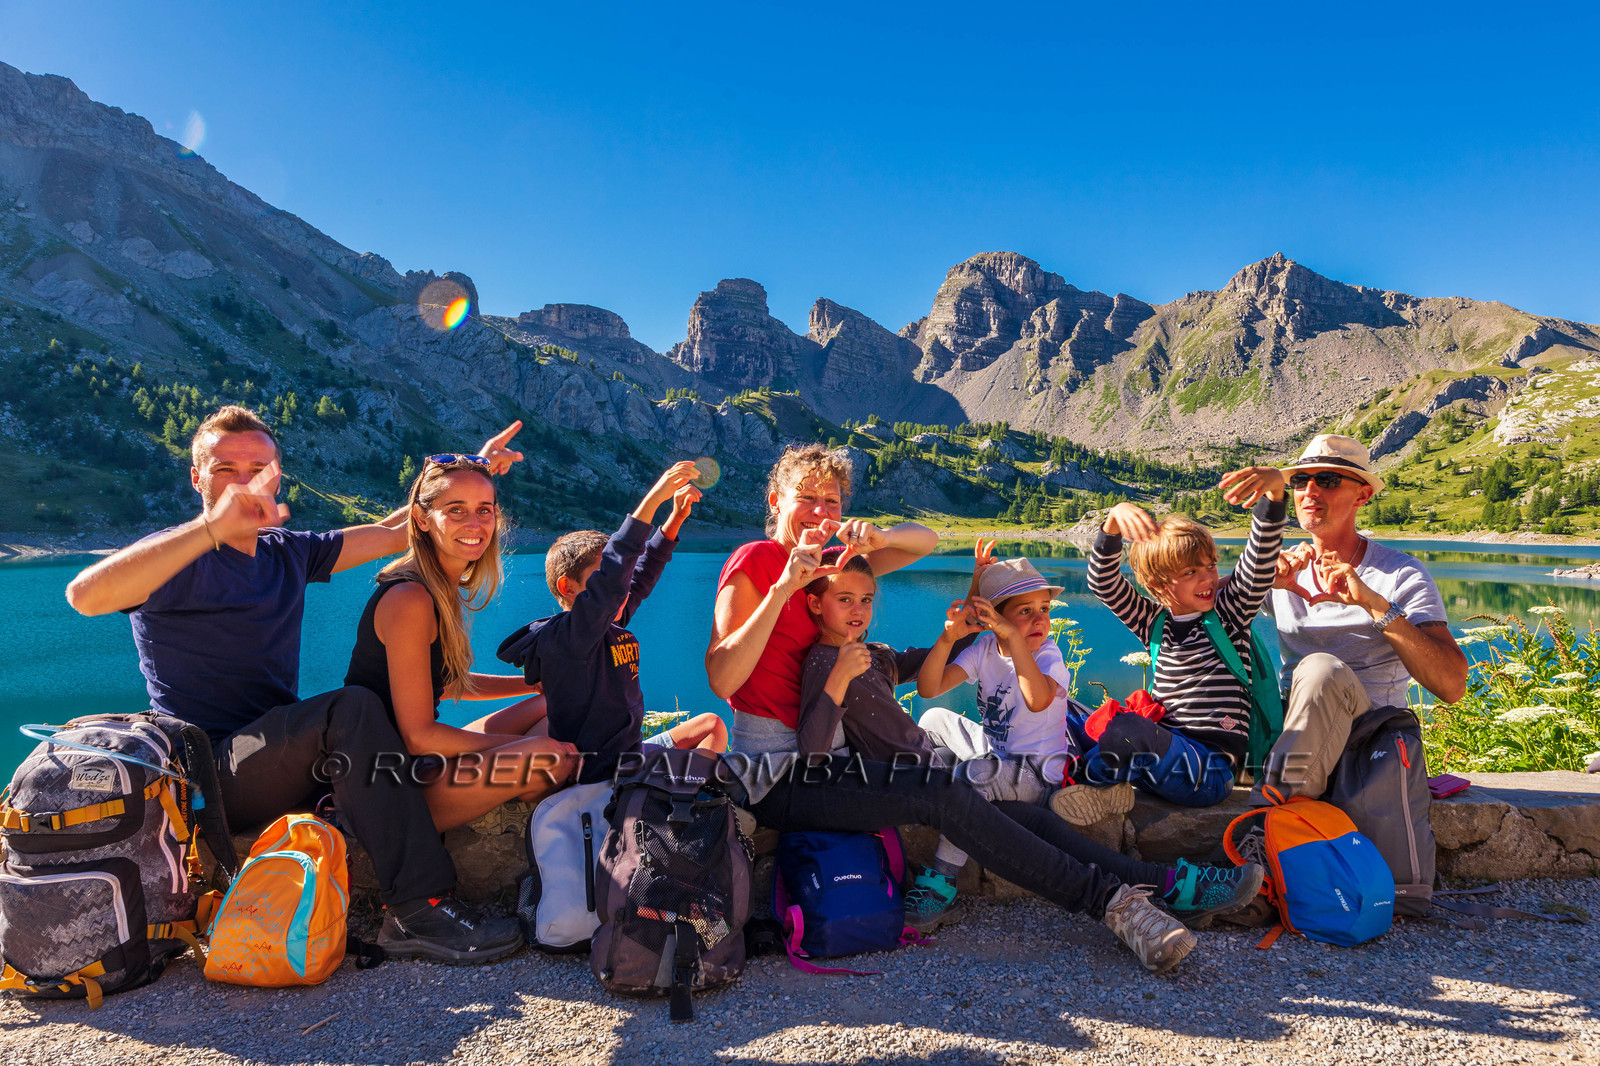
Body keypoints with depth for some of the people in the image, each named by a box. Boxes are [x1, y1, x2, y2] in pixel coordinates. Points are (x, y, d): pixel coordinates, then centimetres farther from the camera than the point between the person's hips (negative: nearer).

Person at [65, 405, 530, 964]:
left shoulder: (289, 553, 14)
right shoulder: (178, 558, -6)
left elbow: (394, 533, 16)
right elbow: (85, 595, -28)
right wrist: (216, 527, -37)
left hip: (283, 758, 7)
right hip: (209, 772, -7)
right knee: (350, 709, -30)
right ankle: (418, 910, -31)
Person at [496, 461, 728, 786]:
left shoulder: (611, 624, 5)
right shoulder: (567, 634, -21)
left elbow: (640, 576, 18)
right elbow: (609, 580, -35)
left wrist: (676, 518, 11)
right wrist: (653, 499, -36)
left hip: (630, 753, 10)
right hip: (598, 774, -10)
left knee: (711, 725, 21)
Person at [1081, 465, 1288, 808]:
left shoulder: (1230, 612, 4)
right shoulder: (1153, 622, 10)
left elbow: (1261, 558, -11)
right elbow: (1102, 581, -3)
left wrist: (1274, 487, -28)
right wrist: (1115, 519, -20)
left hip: (1210, 768, -4)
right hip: (1166, 749, 4)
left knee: (1127, 729, -32)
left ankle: (1091, 778, -5)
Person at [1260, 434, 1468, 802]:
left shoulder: (1402, 574, 0)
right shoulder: (1283, 569, 13)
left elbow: (1452, 687, -14)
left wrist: (1375, 603, -22)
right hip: (1289, 726, 4)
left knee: (1323, 668, -33)